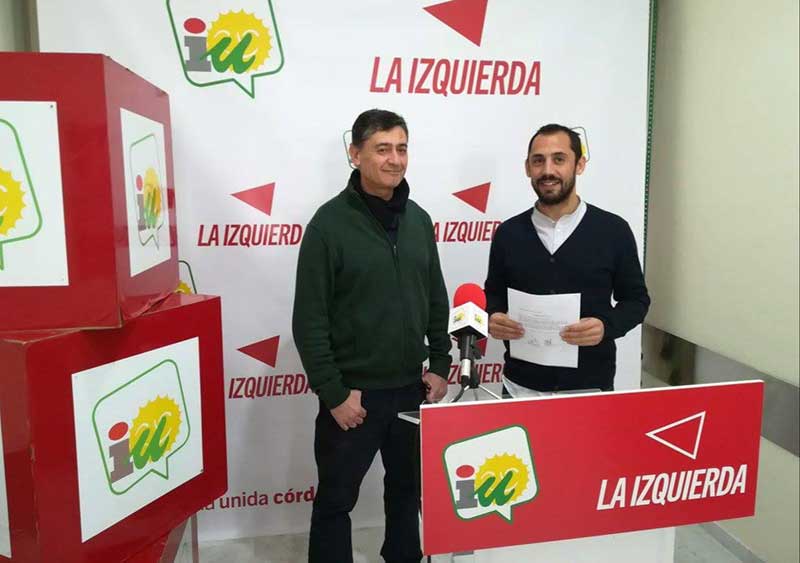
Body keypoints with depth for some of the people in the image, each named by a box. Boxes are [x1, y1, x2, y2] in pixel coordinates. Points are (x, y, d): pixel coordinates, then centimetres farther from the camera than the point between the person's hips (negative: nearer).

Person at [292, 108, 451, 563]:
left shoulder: (418, 219, 4)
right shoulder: (330, 223, -12)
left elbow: (437, 302, 11)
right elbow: (310, 321, -13)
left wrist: (440, 366, 5)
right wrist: (333, 392, -14)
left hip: (412, 388, 5)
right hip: (352, 391, -5)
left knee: (408, 490, 21)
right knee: (336, 499, 12)